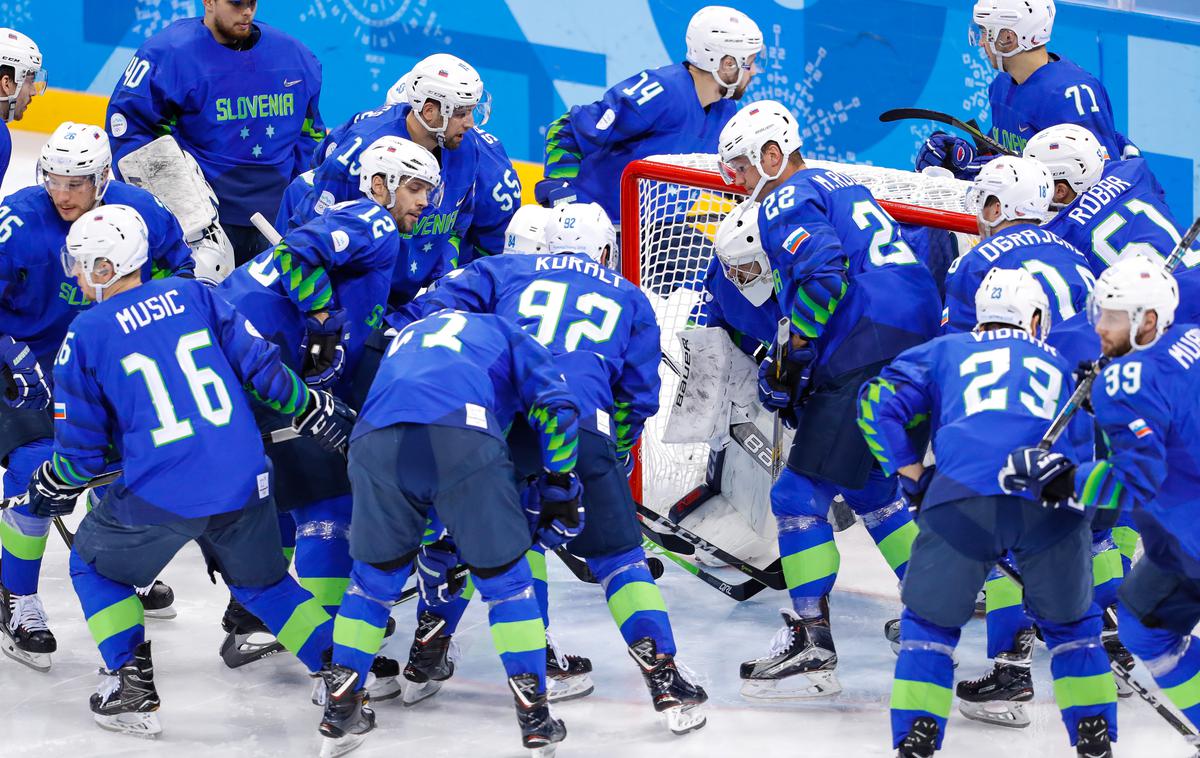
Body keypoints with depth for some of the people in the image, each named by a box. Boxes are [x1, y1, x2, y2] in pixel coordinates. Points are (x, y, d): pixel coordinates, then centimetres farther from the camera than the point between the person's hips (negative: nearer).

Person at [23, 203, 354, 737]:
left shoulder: (85, 336, -2)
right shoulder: (191, 296, 7)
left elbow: (81, 447, 3)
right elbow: (261, 366, 7)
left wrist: (51, 489, 22)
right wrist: (321, 415, 19)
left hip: (160, 497, -4)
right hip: (244, 484, 4)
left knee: (94, 565, 22)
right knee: (262, 581, 26)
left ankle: (131, 687, 13)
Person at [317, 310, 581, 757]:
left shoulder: (404, 338, 44)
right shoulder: (504, 334, 32)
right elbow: (556, 406, 14)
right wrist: (559, 493, 21)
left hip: (375, 442, 3)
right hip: (465, 437, -3)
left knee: (374, 577, 24)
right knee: (506, 581, 14)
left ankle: (340, 710, 23)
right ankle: (534, 717, 13)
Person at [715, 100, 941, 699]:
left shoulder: (786, 201, -2)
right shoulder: (842, 188, 28)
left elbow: (824, 275, -19)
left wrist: (792, 358, -8)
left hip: (869, 361, -10)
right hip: (924, 346, 10)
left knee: (801, 494, -6)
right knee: (867, 487, 25)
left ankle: (811, 644, -8)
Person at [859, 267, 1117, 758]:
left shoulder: (944, 352, 28)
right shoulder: (1060, 365, 33)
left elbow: (878, 401, 17)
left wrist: (914, 478, 20)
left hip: (963, 499, -1)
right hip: (1052, 504, 1)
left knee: (930, 621, 17)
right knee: (1070, 624, 24)